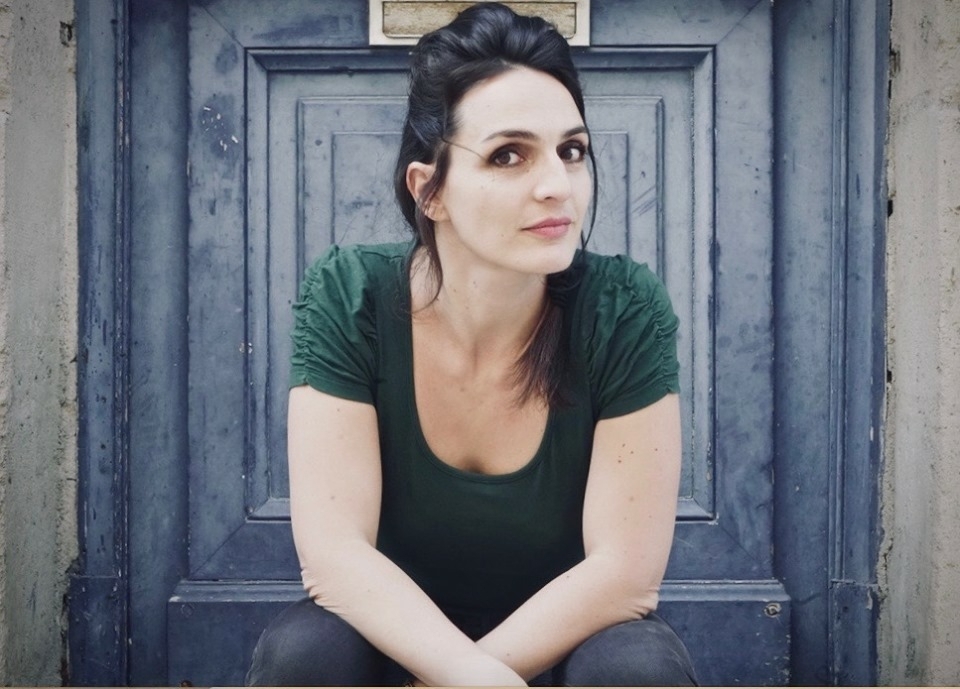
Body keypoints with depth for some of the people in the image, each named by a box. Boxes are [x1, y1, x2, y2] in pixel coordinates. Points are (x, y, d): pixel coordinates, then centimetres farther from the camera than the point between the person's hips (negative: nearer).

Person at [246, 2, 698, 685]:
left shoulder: (625, 313, -19)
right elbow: (333, 547, -22)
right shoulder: (348, 300, -18)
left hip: (570, 631, 0)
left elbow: (626, 569, -20)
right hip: (389, 625, 1)